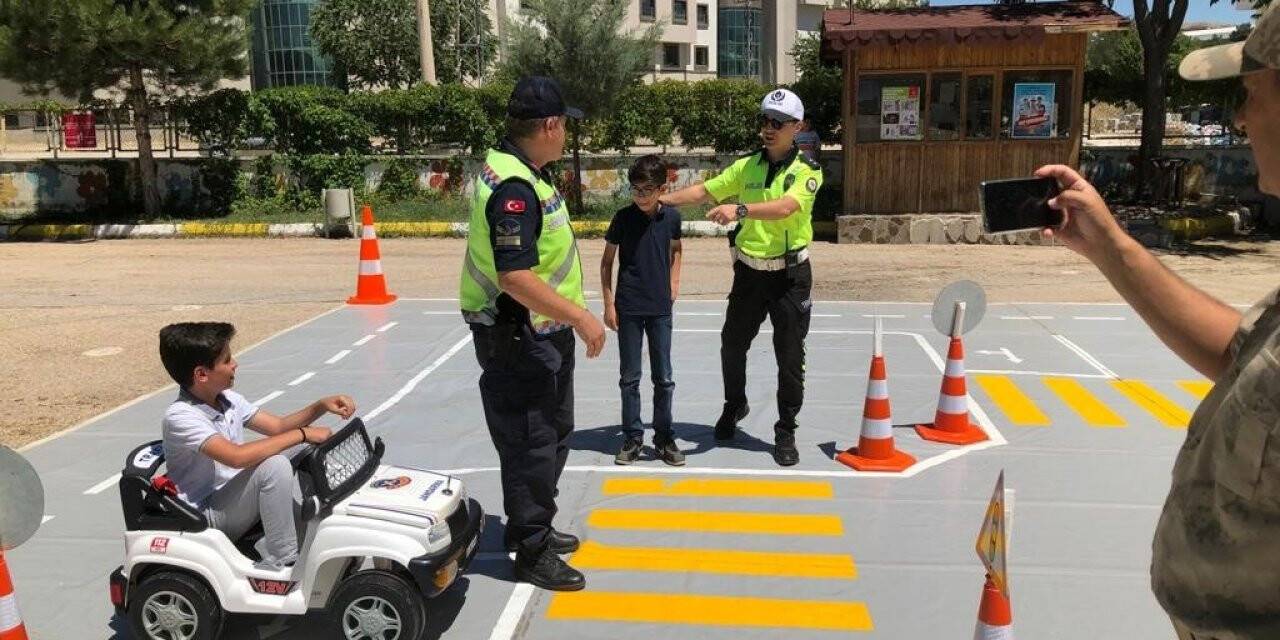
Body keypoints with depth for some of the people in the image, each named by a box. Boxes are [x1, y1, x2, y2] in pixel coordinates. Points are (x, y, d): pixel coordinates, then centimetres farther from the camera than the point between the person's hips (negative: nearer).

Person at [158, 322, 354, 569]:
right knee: (274, 465, -30)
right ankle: (281, 562, -20)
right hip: (206, 517, -8)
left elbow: (278, 426, 8)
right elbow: (237, 456, -35)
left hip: (236, 501, 8)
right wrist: (302, 434, -31)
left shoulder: (227, 400, 3)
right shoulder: (179, 417, -23)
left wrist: (322, 405, -8)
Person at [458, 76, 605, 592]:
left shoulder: (522, 170, 9)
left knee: (554, 433, 22)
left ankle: (534, 527, 39)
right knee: (531, 444, 1)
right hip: (518, 340, -11)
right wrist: (581, 316, -27)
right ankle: (532, 553, 16)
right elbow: (515, 277, -31)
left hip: (544, 335, 11)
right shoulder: (514, 189, -25)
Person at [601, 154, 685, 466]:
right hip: (628, 308, -1)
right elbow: (607, 260, 0)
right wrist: (608, 304, -3)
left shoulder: (672, 216, -2)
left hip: (660, 308, 2)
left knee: (664, 378, 7)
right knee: (629, 377, 6)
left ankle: (664, 437, 20)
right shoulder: (623, 217, -8)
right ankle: (632, 436, 18)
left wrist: (674, 281, 8)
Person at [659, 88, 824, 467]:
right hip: (750, 271, 4)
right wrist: (662, 199, -8)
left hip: (790, 275, -4)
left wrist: (740, 209, -42)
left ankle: (786, 432, 16)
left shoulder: (808, 171, -9)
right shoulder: (746, 166, 4)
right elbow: (704, 191, 4)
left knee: (790, 358, 2)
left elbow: (784, 207, -28)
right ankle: (734, 405, 40)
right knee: (732, 345, 15)